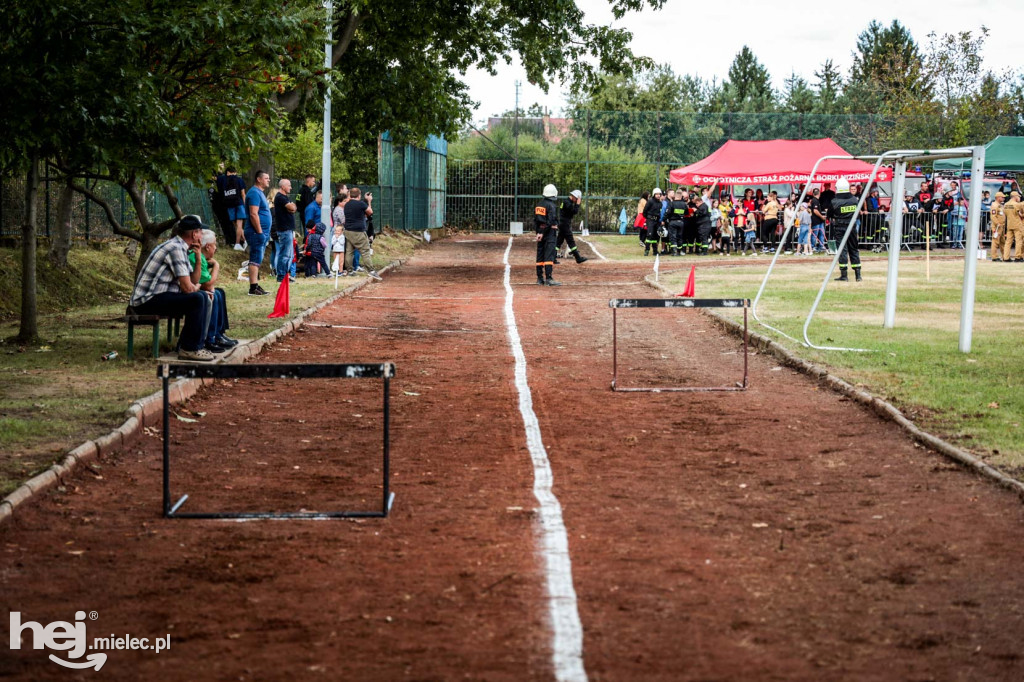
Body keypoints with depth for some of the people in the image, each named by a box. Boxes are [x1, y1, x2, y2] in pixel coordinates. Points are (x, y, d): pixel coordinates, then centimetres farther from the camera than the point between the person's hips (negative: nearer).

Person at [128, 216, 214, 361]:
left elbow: (194, 280, 19)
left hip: (156, 296, 11)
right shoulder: (175, 249, -17)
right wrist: (197, 287, 2)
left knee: (203, 297, 14)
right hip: (147, 301, -11)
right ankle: (189, 349, -14)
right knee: (196, 299, -24)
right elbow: (187, 287, -21)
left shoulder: (181, 248, 14)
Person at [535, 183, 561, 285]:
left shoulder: (538, 205, 11)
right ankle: (548, 279, -17)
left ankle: (540, 278, 15)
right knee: (549, 256, -10)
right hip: (550, 233, -7)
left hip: (540, 232, 7)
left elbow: (535, 220, 10)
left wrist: (538, 232, 9)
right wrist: (542, 233, -14)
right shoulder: (551, 205, -12)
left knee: (540, 255, 11)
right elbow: (550, 221, -18)